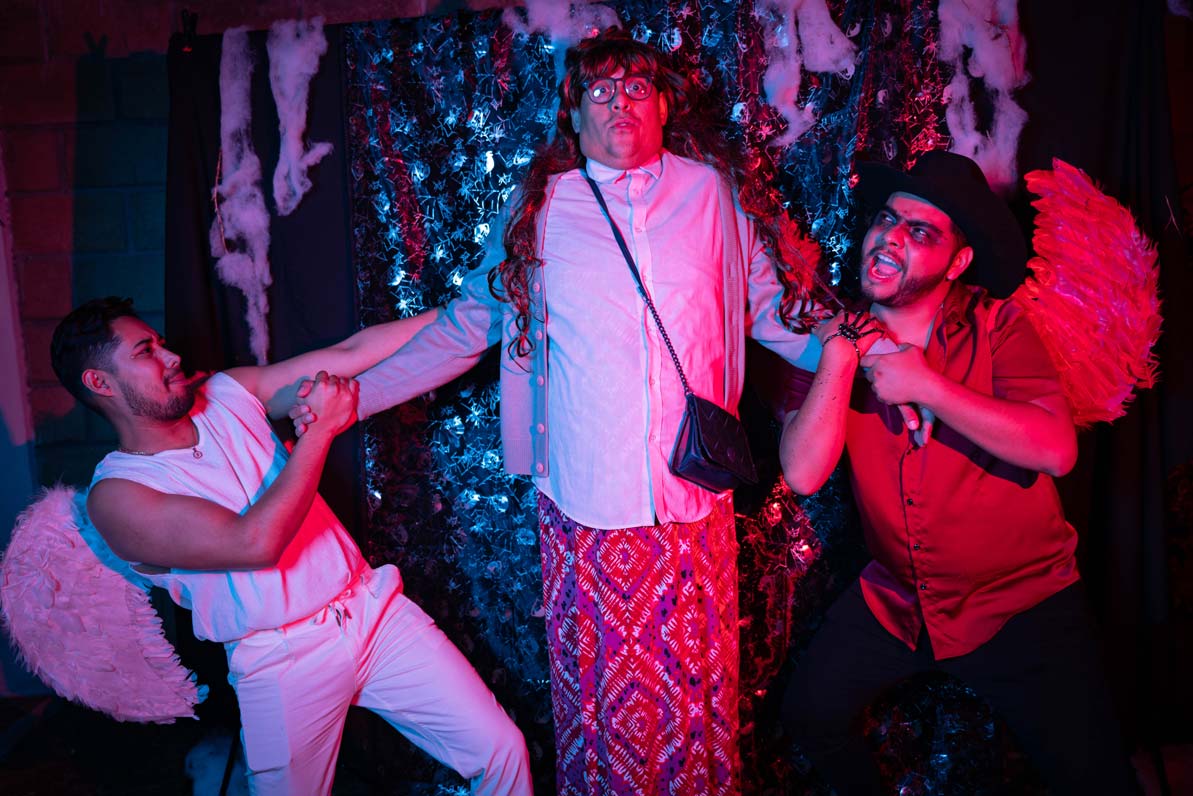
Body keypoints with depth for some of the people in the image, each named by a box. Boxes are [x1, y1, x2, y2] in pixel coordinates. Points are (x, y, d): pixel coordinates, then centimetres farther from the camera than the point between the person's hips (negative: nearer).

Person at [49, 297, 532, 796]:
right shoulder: (116, 496, -10)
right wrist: (320, 428, -16)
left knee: (501, 749, 0)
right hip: (282, 664, -4)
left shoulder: (229, 394, 6)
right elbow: (256, 542, -23)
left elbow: (352, 353, 3)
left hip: (374, 609, 4)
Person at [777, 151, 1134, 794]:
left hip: (1020, 603, -2)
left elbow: (1055, 449, -27)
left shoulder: (996, 325, -12)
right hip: (895, 598, 3)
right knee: (809, 714, 9)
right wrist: (842, 352, -22)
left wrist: (925, 385, -26)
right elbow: (803, 474, -18)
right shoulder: (839, 338, -6)